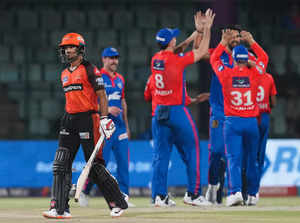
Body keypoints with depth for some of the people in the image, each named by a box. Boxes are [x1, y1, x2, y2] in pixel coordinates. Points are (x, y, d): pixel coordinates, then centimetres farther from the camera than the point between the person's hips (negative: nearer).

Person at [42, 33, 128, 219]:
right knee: (61, 165, -3)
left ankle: (118, 203, 7)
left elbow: (102, 95, -10)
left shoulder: (89, 70, -6)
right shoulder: (65, 74, 17)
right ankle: (60, 208, -4)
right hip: (70, 120, 7)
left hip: (88, 118, -7)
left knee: (95, 165, -6)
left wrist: (104, 118, -18)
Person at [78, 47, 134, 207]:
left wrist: (126, 126, 21)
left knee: (123, 161, 0)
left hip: (119, 125, 6)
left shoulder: (120, 79, 16)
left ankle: (123, 197, 4)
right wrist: (107, 109, -23)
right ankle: (84, 192, 9)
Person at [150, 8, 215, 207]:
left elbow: (175, 52, 20)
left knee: (161, 155, 7)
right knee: (191, 152, 3)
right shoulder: (176, 60, -15)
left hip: (160, 112, 6)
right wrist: (207, 29, 4)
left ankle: (160, 195, 4)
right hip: (178, 112, -6)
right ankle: (194, 194, 3)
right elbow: (202, 52, -6)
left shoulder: (156, 59, 5)